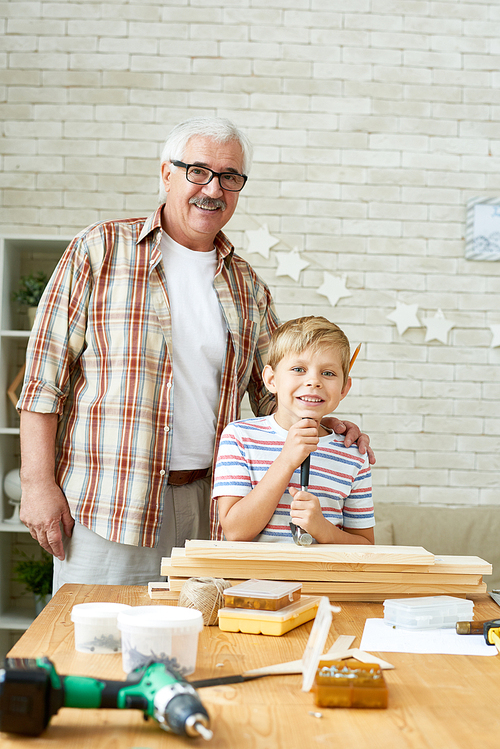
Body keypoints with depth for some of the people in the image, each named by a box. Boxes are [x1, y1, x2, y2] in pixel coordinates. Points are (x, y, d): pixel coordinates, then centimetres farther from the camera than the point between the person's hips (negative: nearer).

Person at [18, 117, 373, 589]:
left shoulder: (247, 286, 14)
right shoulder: (100, 251, 1)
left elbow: (273, 393, 19)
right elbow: (45, 374, -2)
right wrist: (38, 483, -8)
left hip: (208, 510, 4)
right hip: (105, 507, -3)